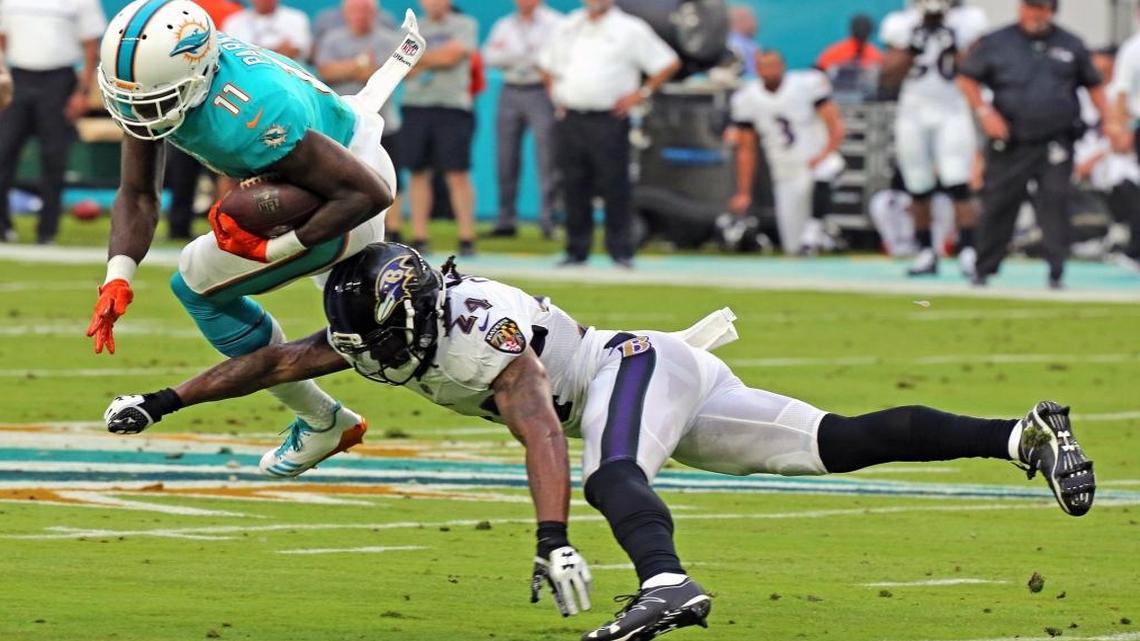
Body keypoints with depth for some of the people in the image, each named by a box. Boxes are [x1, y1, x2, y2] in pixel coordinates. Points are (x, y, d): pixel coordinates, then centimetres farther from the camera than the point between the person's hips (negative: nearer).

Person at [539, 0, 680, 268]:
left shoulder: (630, 30, 1)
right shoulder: (567, 28, 16)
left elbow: (670, 64, 1)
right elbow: (547, 65, 30)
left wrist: (641, 93, -5)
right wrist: (555, 93, 14)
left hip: (608, 122, -4)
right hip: (569, 120, 4)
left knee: (615, 188, -6)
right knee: (574, 188, 5)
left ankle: (621, 252, -4)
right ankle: (576, 251, 11)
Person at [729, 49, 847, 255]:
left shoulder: (807, 85, -11)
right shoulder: (746, 100, -2)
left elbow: (836, 128, -13)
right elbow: (746, 151, 6)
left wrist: (825, 154, -31)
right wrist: (743, 193, 4)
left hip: (818, 163, -3)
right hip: (787, 175, 3)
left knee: (822, 177, -42)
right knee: (794, 250, -1)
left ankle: (814, 230, -29)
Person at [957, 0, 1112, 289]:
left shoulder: (1071, 46, 10)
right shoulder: (996, 43, 4)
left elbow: (1093, 85, 18)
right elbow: (966, 78, 7)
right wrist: (984, 111, -7)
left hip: (1055, 143, 0)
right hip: (1010, 143, 0)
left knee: (1055, 204, -8)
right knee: (998, 205, 2)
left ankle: (1056, 273, -6)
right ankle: (984, 270, 14)